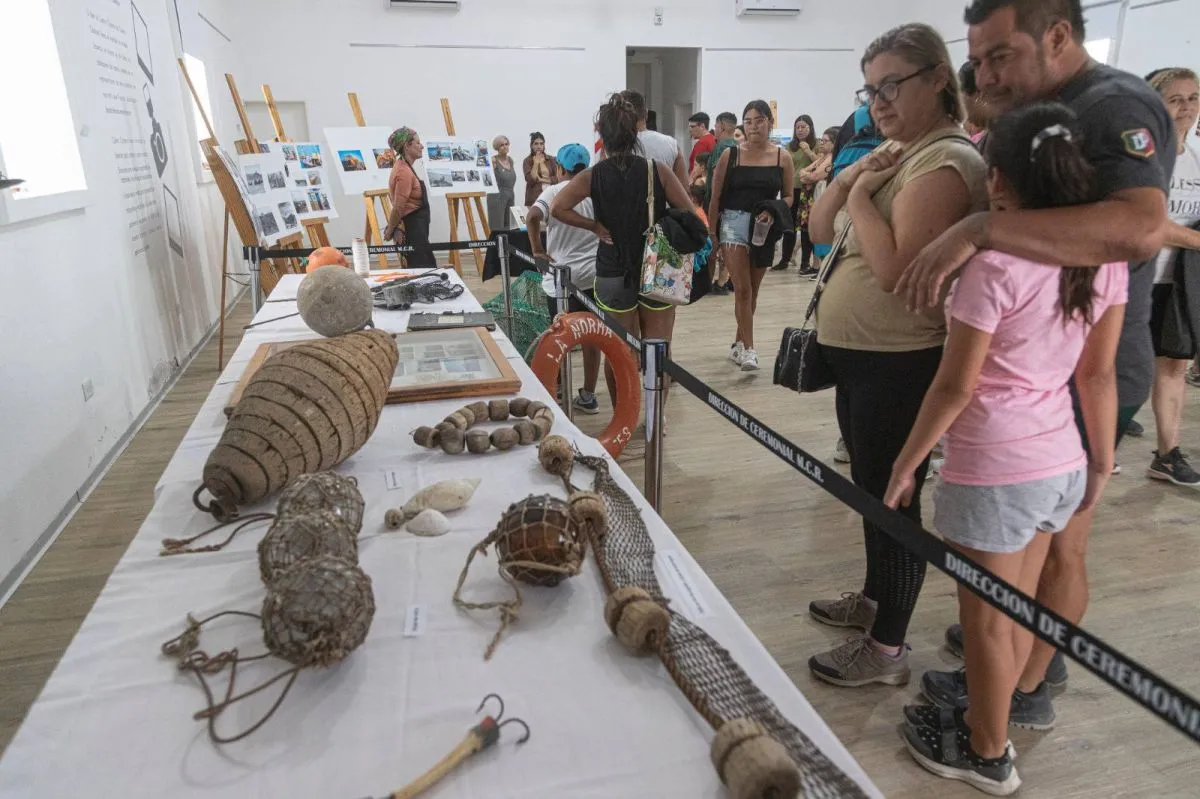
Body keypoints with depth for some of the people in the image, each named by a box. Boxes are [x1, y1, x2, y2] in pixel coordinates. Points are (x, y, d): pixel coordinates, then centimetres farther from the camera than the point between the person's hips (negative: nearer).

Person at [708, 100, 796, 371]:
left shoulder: (782, 158, 4)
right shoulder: (730, 155, 1)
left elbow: (788, 197, 9)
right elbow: (715, 198, 3)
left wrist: (774, 212, -12)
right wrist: (712, 232, 1)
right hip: (734, 223, -2)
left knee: (752, 290, 12)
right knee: (742, 289, -10)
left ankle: (738, 343, 27)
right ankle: (748, 349, -7)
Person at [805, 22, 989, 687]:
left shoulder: (944, 162, -16)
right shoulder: (895, 154, 13)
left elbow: (896, 270, -26)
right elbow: (820, 230, 12)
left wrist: (861, 194, -16)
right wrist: (851, 176, -4)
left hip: (899, 365, -10)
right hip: (858, 356, 10)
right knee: (869, 490, 21)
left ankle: (887, 649, 17)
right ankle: (874, 599, 40)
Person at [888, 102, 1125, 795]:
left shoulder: (996, 266, -19)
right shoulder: (1105, 259, 1)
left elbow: (955, 388, -17)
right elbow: (1099, 373, 7)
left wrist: (906, 465, -7)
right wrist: (1103, 460, 16)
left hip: (995, 470, -7)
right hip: (1060, 463, 7)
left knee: (987, 620, 11)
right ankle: (988, 722, 40)